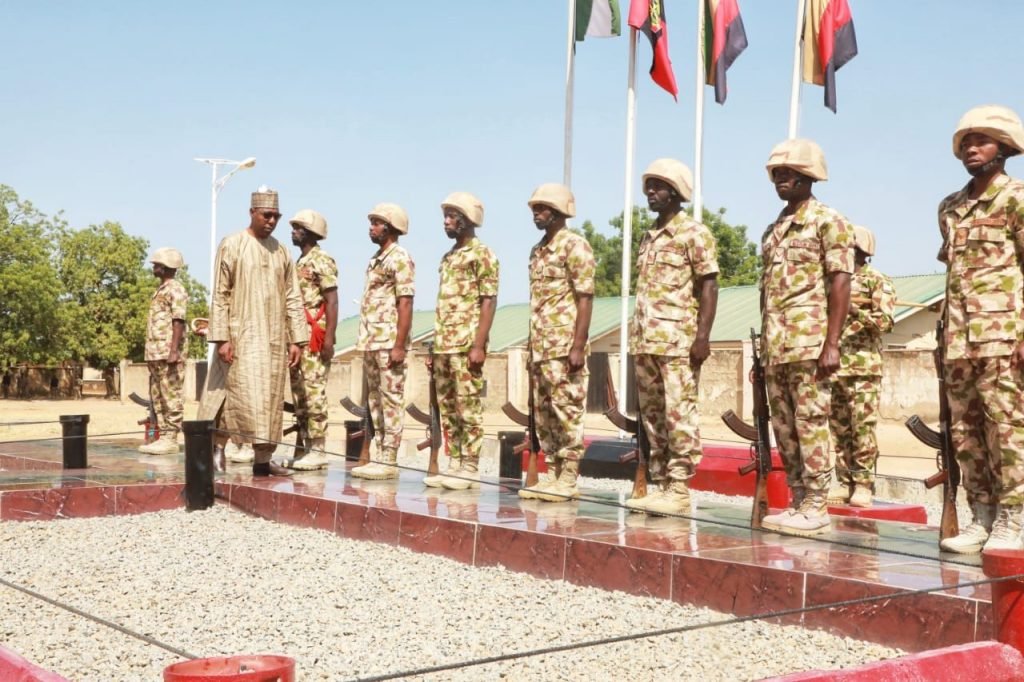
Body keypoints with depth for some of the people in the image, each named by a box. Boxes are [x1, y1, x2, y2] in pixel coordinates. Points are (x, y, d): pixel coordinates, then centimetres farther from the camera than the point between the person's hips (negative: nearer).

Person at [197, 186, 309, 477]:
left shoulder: (281, 251, 11)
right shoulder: (231, 245, -2)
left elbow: (292, 297, 11)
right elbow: (219, 295, -5)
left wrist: (296, 339, 5)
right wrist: (221, 338, -12)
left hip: (274, 338, 5)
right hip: (242, 335, -5)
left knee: (271, 398, 3)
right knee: (248, 394, -13)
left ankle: (263, 459, 7)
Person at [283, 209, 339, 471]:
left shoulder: (321, 261, -8)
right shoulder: (299, 263, 19)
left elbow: (332, 302, -14)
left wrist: (329, 338, -21)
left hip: (315, 338, -9)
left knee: (314, 391, -8)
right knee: (300, 393, 9)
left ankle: (318, 449, -5)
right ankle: (306, 447, 14)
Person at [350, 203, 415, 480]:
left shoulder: (400, 258, -9)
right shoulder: (376, 259, 18)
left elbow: (405, 304, -15)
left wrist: (399, 345, -20)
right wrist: (364, 342, 16)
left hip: (389, 342, -9)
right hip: (370, 342, 9)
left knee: (391, 400, -6)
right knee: (376, 400, 11)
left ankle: (389, 461, -4)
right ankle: (380, 458, 16)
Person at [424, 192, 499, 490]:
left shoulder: (482, 254, -6)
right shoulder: (448, 258, 19)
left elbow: (488, 301, -12)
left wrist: (479, 345, -19)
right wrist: (434, 348, 17)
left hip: (466, 346, -8)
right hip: (444, 347, 8)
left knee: (468, 407, -5)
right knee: (447, 408, 9)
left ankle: (470, 468, -1)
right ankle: (455, 464, 15)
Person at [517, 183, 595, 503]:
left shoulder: (574, 245, -7)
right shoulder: (537, 251, 18)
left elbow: (585, 297, -12)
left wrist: (579, 345, -19)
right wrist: (531, 347, 18)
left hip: (565, 346, -9)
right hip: (540, 348, 9)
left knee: (567, 410, -6)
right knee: (543, 413, 9)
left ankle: (568, 479, -2)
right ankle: (552, 475, 15)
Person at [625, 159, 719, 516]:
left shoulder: (694, 234, -3)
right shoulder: (648, 238, 19)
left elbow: (708, 286, -8)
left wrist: (703, 336, -17)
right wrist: (635, 338, 18)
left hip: (678, 342, -8)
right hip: (645, 342, 8)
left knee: (679, 415, -8)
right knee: (652, 416, 9)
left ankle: (679, 491, -6)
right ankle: (660, 486, 14)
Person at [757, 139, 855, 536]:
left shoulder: (828, 221, -3)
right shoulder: (772, 231, 18)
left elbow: (840, 283, -10)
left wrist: (832, 343, -17)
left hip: (809, 343, -8)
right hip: (775, 347, 8)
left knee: (811, 424, -5)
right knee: (784, 427, 9)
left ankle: (815, 508, 0)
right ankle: (798, 502, 17)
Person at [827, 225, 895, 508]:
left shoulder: (878, 282, 0)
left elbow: (886, 321, -11)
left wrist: (856, 310, -22)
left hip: (863, 368, -6)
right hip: (833, 367, 6)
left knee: (863, 428, -5)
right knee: (838, 428, 6)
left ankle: (863, 485, -1)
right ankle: (844, 482, 12)